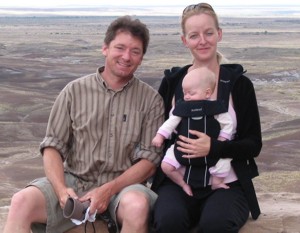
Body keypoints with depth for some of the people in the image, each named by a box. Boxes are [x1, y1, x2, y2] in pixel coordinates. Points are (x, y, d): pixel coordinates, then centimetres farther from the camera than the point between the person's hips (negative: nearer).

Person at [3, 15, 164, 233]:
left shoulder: (151, 100, 3)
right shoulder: (75, 91, 5)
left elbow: (150, 158, -1)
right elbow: (52, 146, 3)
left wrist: (108, 190, -14)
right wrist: (61, 190, -15)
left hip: (123, 184, 0)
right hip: (74, 181, 1)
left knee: (137, 205, -35)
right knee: (22, 202, -26)